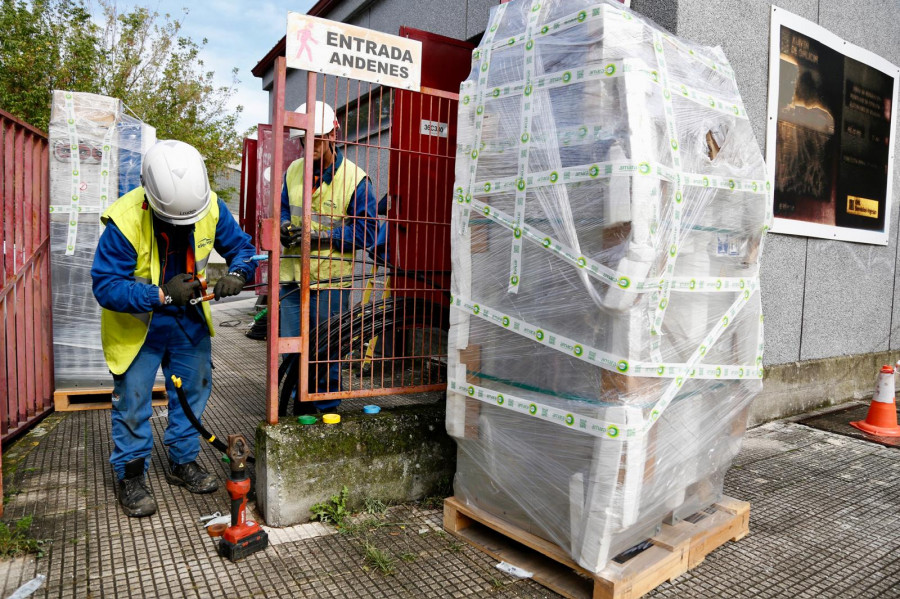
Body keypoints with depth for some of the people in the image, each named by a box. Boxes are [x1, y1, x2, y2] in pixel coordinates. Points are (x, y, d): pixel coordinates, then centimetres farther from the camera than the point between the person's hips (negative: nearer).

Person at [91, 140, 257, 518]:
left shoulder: (211, 207, -18)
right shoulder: (125, 220, -30)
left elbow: (241, 246, -6)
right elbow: (105, 285, -27)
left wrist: (237, 274, -28)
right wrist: (161, 295, -39)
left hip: (189, 320, 5)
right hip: (136, 325, -4)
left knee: (193, 391, 14)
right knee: (132, 402, 4)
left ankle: (183, 462, 35)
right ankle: (130, 476, 26)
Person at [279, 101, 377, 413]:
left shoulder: (355, 179, -7)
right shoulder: (293, 171, 9)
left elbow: (365, 230, -8)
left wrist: (323, 236, -18)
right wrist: (285, 226, -4)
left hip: (331, 280, -4)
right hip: (292, 275, 5)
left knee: (326, 350, 6)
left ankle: (326, 410, 24)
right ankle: (301, 407, 29)